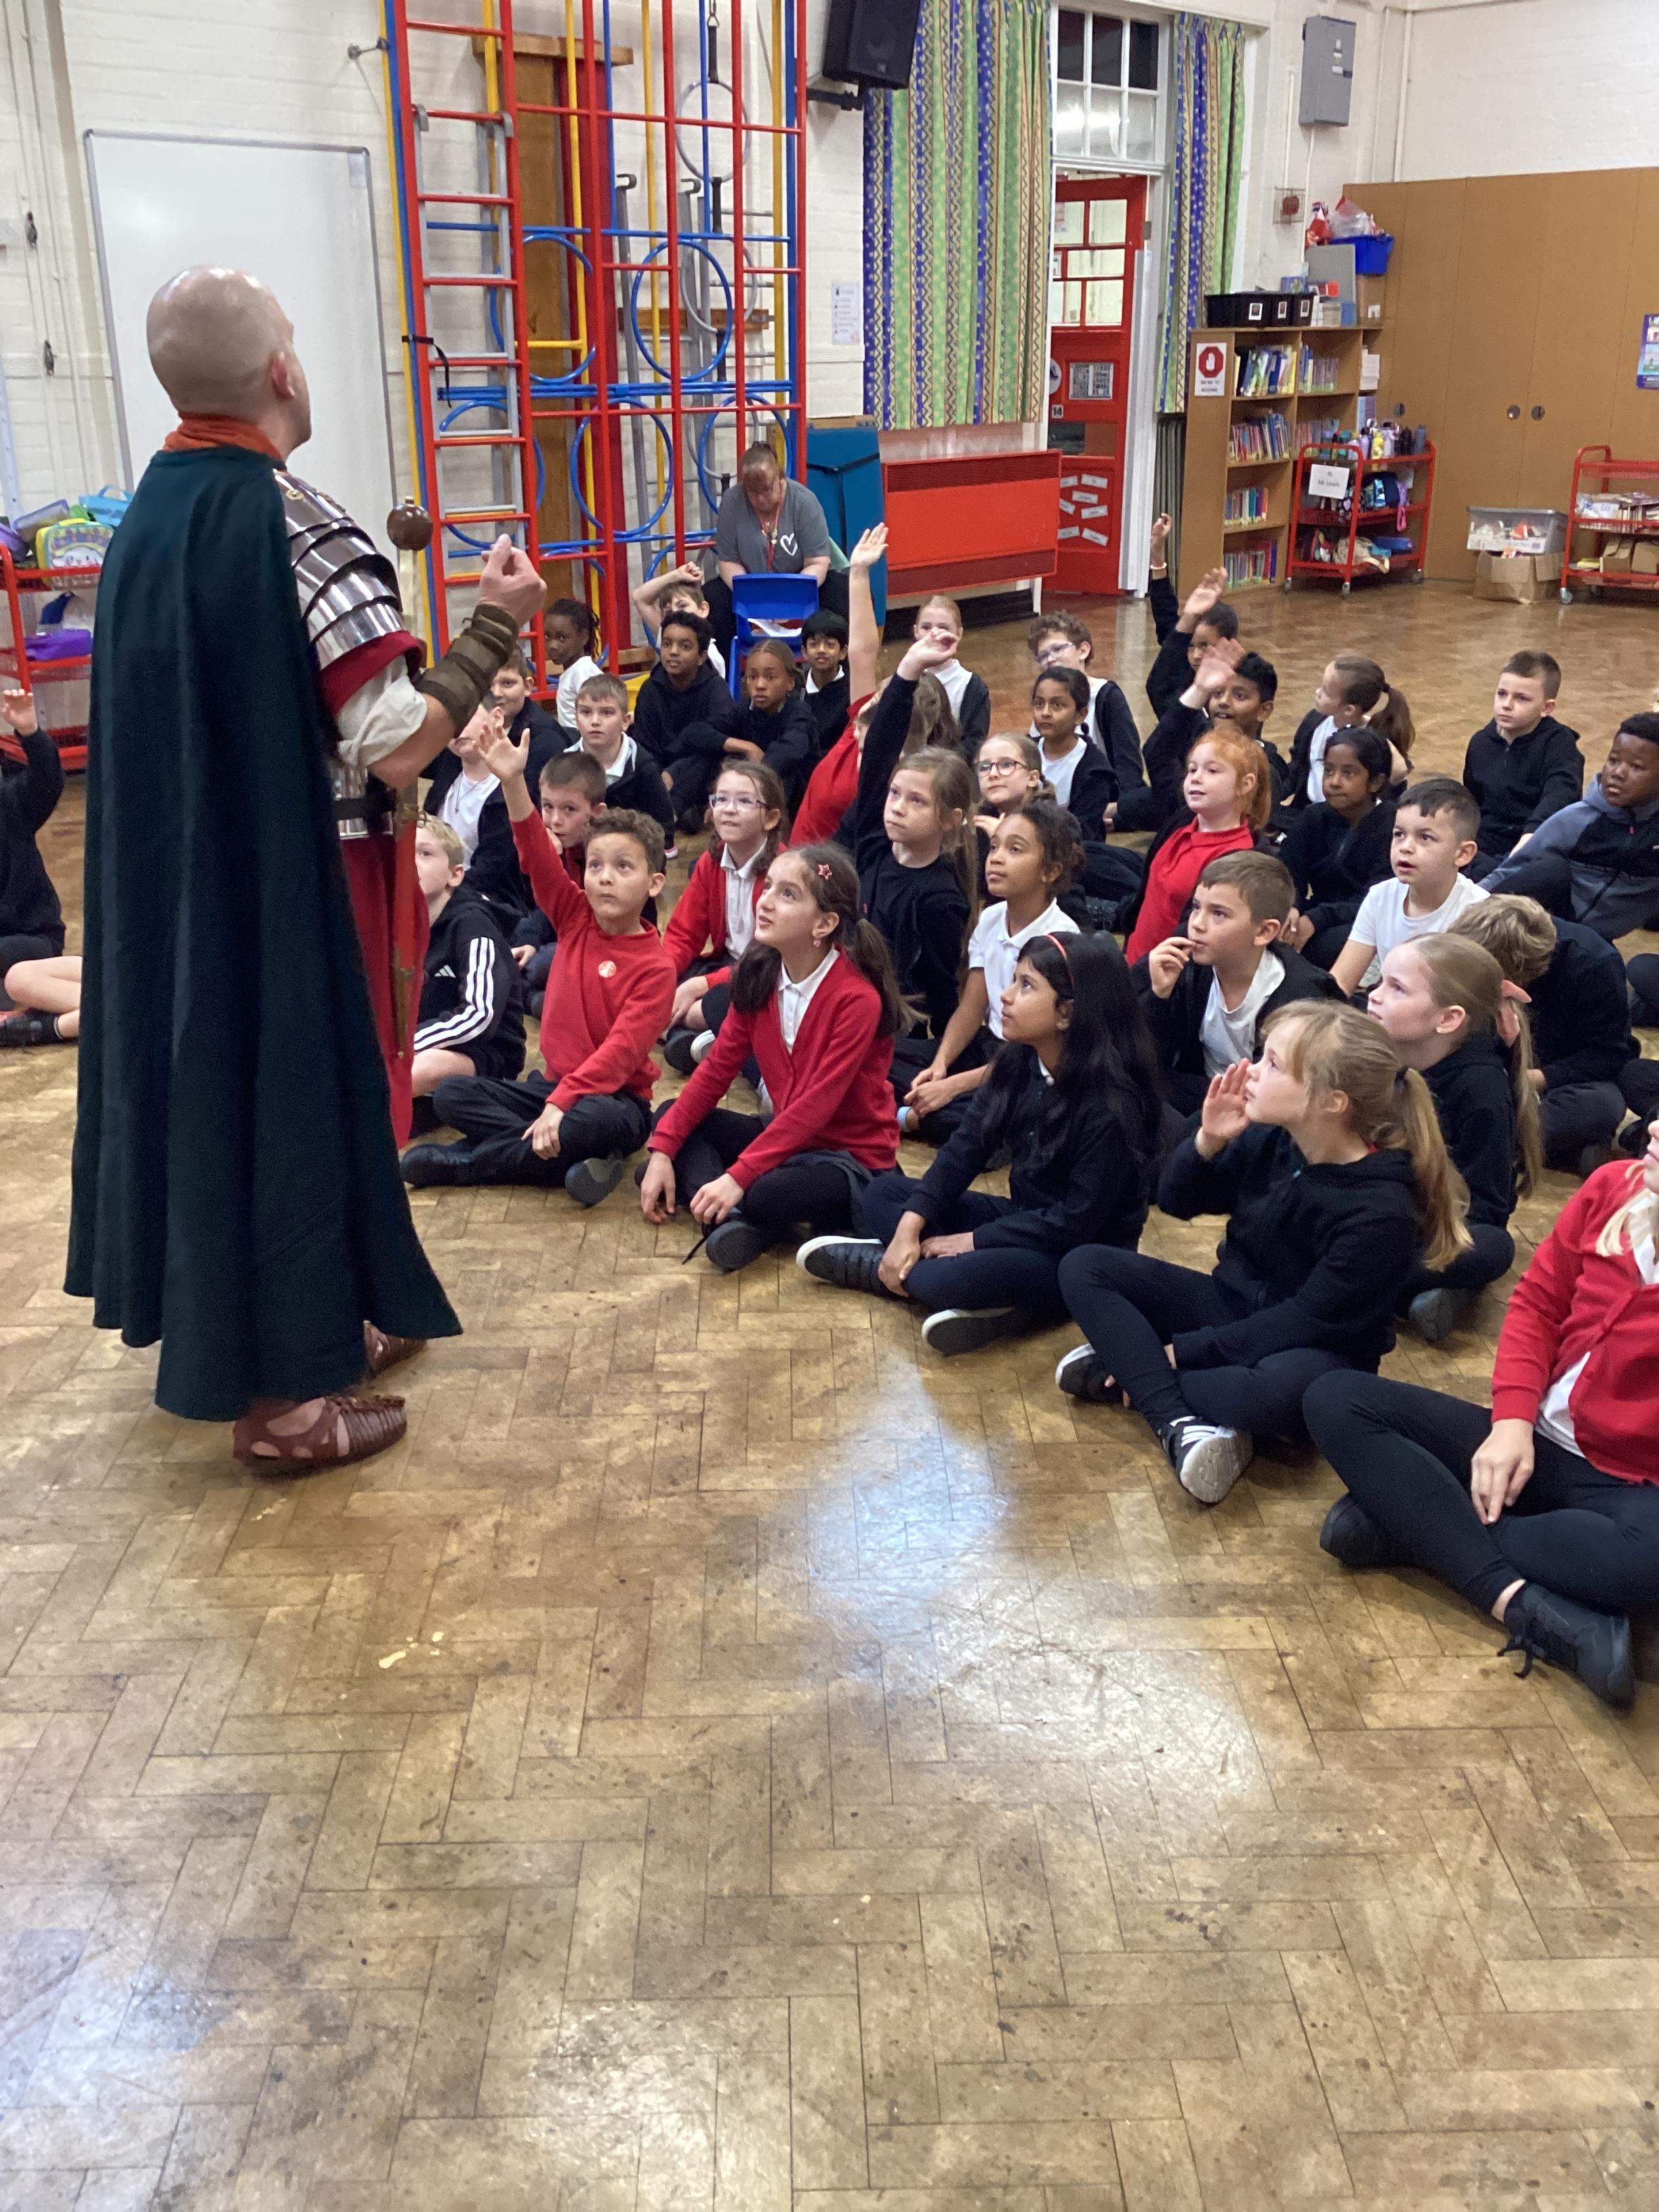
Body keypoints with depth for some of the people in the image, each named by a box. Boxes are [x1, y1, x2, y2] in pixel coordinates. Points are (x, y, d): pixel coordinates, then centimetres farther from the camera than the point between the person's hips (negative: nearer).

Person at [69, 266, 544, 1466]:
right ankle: (289, 1396, 15)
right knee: (301, 1103, 3)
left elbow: (193, 712, 13)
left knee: (222, 1086, 18)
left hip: (184, 876, 8)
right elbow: (397, 743, -23)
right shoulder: (302, 528, -20)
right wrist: (498, 622, -11)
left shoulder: (150, 518, 5)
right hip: (302, 884, -8)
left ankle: (313, 1322, 37)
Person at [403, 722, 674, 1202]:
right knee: (451, 1093, -9)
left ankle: (463, 1160, -20)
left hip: (614, 1099, -6)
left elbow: (622, 1052, -22)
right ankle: (574, 1163, -21)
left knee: (591, 1121, -40)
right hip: (554, 1083, 6)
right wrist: (513, 783, -25)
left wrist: (562, 1102, -32)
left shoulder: (655, 966, -13)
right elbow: (538, 858, -11)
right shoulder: (576, 919, 3)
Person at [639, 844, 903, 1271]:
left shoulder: (857, 999, -24)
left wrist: (738, 1176, -30)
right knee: (672, 1117, -3)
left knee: (766, 1195, -37)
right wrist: (662, 1151, -9)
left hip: (851, 1158, -8)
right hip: (788, 1135, 8)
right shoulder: (759, 974, -3)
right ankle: (730, 1217, -22)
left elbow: (816, 1105, -26)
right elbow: (717, 1068, -1)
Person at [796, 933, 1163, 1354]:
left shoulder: (1111, 1103, -26)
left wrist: (973, 1241, -19)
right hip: (1023, 1223, 8)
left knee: (943, 1279, -32)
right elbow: (966, 1147, -3)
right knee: (882, 1193, 4)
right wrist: (910, 1227, -15)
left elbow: (1077, 1221, -24)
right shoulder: (1018, 1061, -4)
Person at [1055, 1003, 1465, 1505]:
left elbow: (1308, 1323, -22)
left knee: (1282, 1391, -43)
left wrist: (1184, 1351, -20)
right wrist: (1208, 1141, -18)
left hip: (1311, 1350, -6)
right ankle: (1179, 1422, -26)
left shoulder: (1381, 1211, -26)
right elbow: (1177, 1202, 3)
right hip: (1232, 1307, 7)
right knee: (1084, 1267, -9)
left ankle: (1130, 1371, -18)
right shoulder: (1269, 1140, -9)